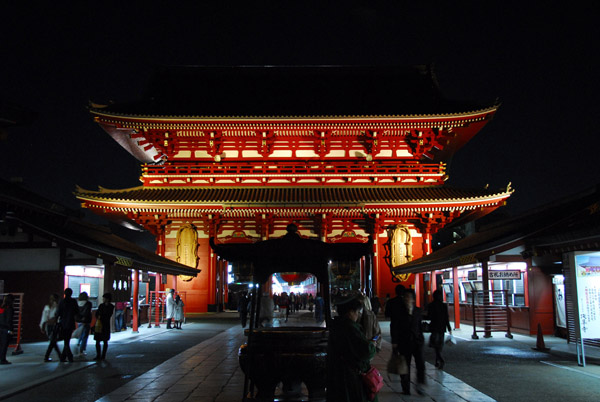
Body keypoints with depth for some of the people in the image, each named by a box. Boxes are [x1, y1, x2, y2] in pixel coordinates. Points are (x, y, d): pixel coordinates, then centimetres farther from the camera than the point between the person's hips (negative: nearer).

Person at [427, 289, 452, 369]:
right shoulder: (444, 305, -3)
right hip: (442, 327, 3)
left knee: (435, 345, 0)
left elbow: (429, 317, -7)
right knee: (439, 345, 14)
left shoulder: (430, 305, -9)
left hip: (434, 327, -3)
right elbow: (446, 318, -3)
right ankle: (438, 361, 20)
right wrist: (449, 328, 3)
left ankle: (441, 360, -20)